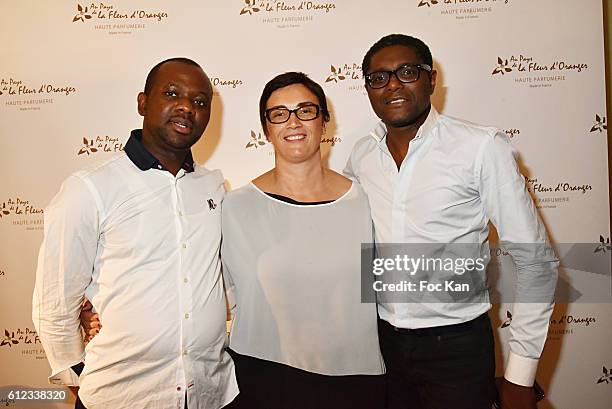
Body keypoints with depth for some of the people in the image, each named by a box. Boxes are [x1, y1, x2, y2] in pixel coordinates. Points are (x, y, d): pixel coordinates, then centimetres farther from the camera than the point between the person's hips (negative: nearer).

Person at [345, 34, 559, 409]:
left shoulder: (482, 147, -14)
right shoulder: (360, 156, -1)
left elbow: (536, 261, -10)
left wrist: (520, 375, -8)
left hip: (457, 345, -3)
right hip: (382, 340, 4)